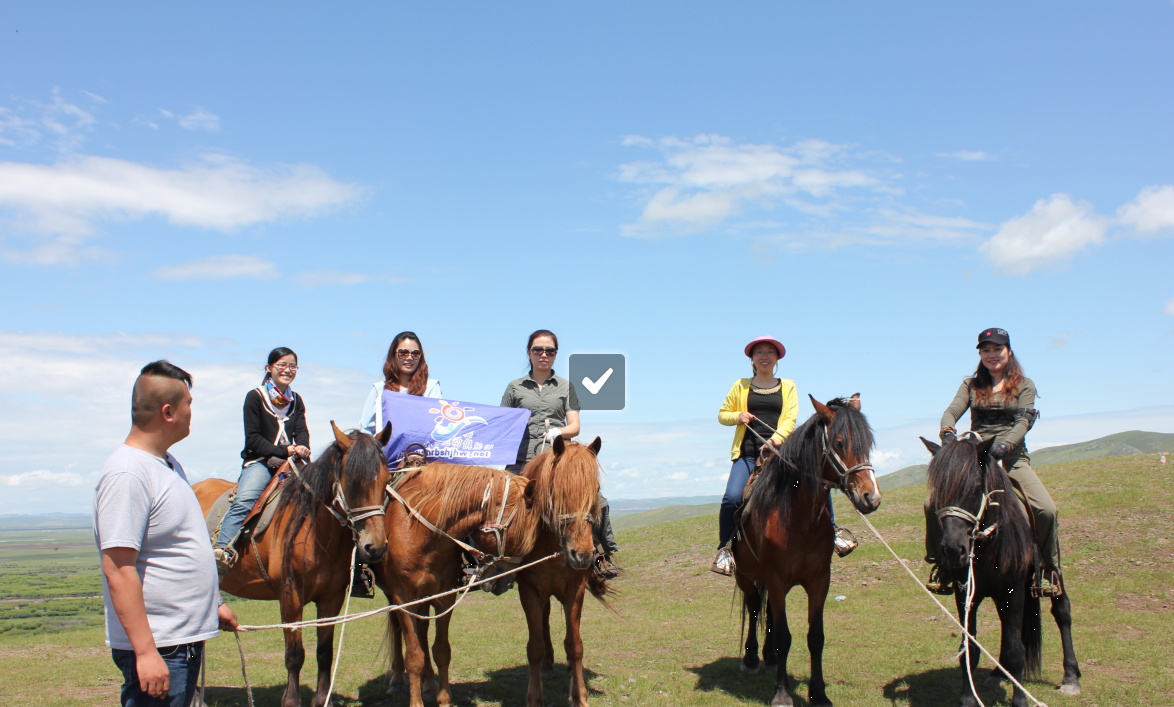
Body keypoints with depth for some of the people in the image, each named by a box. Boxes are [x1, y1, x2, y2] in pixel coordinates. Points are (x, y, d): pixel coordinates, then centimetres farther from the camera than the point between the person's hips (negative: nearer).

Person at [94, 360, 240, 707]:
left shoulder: (169, 463, 12)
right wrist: (145, 651, -25)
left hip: (188, 637, 10)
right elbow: (117, 569, -24)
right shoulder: (127, 474, -19)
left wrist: (215, 603, 26)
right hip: (157, 648, -10)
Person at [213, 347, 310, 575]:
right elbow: (252, 439, -5)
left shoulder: (296, 401, 17)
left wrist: (301, 448, -19)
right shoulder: (255, 397, 2)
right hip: (259, 462, -4)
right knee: (243, 502, -29)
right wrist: (284, 451, -15)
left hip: (289, 462, 5)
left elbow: (302, 431, 6)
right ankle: (222, 551, -38)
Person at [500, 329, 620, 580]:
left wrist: (559, 432, -12)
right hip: (523, 461, 0)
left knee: (596, 501, -18)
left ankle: (604, 555, -8)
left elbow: (574, 426, 9)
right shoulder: (515, 388, 16)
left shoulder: (566, 387, 17)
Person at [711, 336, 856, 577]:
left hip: (781, 451, 1)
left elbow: (790, 418, 0)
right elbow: (722, 414, 19)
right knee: (732, 498, -22)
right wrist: (738, 416, -4)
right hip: (748, 453, 0)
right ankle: (724, 550, -4)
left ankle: (832, 533, -4)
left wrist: (776, 439, -20)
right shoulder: (741, 386, 14)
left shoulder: (788, 386, 14)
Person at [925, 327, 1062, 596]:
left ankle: (1048, 568, -1)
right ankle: (940, 562, 0)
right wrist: (948, 432, -26)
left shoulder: (1024, 385, 10)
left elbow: (1023, 422, -4)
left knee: (1046, 509, -26)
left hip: (1013, 458, -1)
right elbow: (951, 412, -1)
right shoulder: (971, 385, 15)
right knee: (933, 504, -20)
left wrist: (1004, 445, -25)